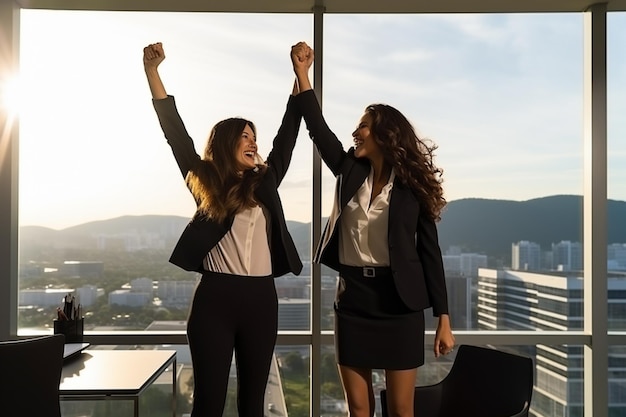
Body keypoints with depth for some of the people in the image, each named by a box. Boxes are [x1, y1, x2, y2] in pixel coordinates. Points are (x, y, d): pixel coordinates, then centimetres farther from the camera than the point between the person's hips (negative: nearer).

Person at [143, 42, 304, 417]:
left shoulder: (265, 182, 11)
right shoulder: (205, 183, 5)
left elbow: (288, 132, 12)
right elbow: (176, 132, 0)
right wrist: (152, 70, -5)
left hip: (261, 298, 3)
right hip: (215, 298, -3)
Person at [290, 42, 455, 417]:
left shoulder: (411, 185, -4)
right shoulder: (350, 172, 6)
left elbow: (430, 253, -4)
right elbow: (318, 128, 1)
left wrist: (444, 319, -6)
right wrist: (302, 73, -2)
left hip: (398, 302, -3)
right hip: (353, 299, 4)